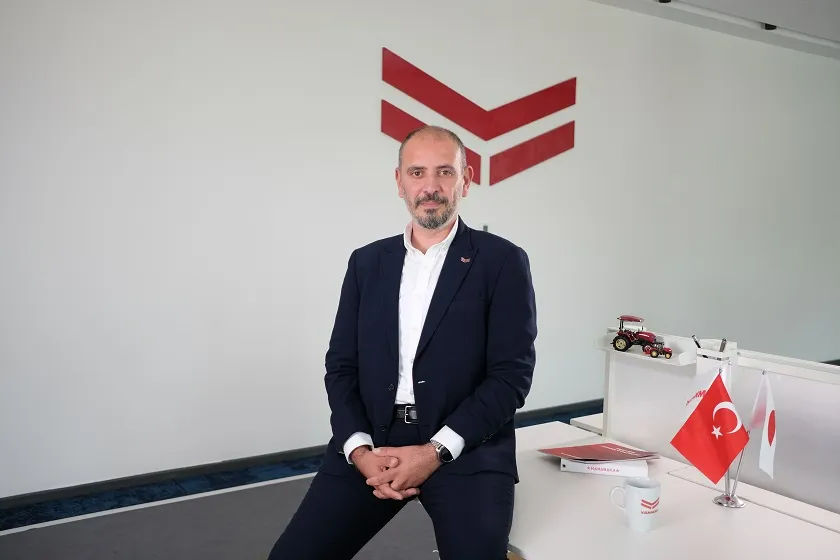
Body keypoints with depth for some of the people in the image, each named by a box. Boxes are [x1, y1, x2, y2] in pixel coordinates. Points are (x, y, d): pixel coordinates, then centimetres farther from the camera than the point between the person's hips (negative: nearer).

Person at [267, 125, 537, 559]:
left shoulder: (503, 261, 0)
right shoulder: (366, 262, 12)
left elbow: (512, 375, -6)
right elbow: (341, 366, 8)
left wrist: (436, 451, -15)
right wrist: (360, 449, -9)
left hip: (466, 448, -2)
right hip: (372, 444, 3)